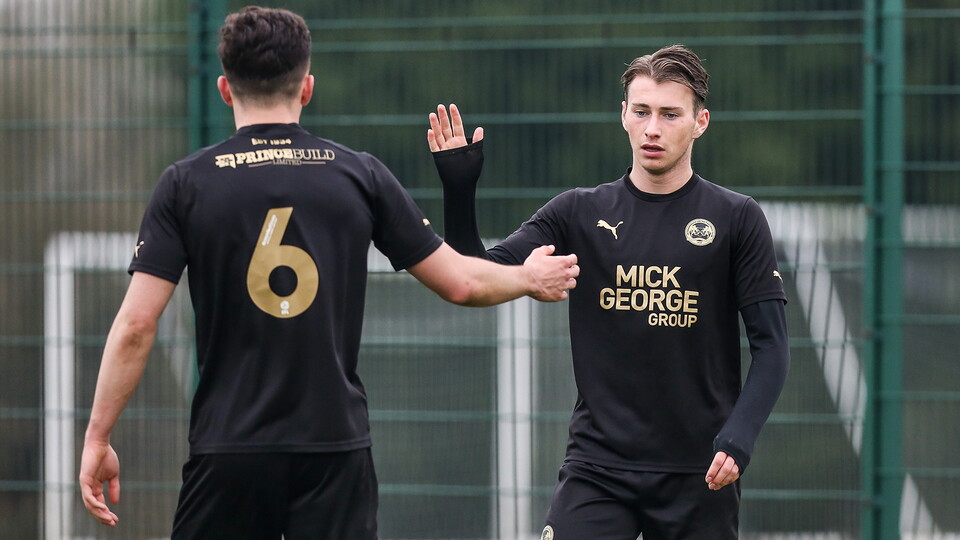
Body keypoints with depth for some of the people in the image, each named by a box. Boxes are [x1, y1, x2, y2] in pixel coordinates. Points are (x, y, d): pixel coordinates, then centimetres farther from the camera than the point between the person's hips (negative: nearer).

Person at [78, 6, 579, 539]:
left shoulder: (186, 184, -1)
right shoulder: (360, 176, 3)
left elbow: (135, 325, -5)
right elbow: (460, 283, 10)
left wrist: (97, 438, 3)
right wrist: (530, 278, 31)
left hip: (228, 451, -1)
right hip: (335, 449, 1)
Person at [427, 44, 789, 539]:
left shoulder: (736, 219, 1)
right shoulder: (579, 214, 6)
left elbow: (770, 346, -1)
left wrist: (738, 437, -16)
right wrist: (458, 190, -14)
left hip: (697, 477, -1)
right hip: (597, 469, 1)